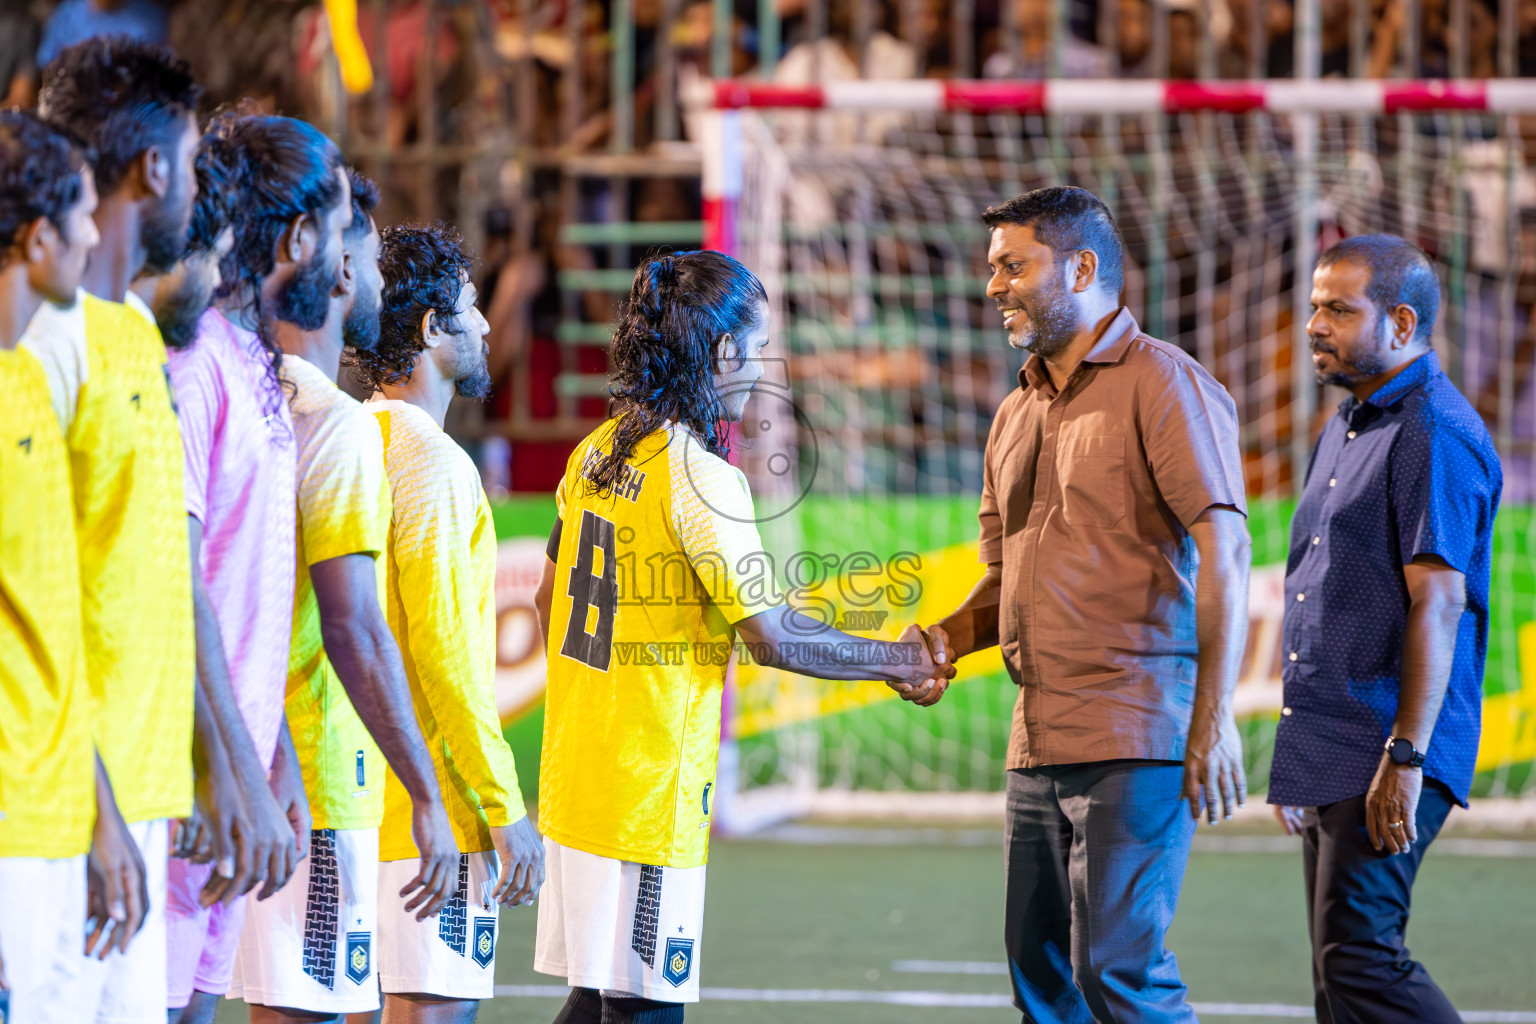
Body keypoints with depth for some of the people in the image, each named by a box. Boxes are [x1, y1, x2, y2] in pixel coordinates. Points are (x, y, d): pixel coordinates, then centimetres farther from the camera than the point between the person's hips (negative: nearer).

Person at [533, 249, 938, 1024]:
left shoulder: (597, 453, 9)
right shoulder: (699, 474, -16)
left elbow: (550, 599, 19)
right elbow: (772, 636, -16)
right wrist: (896, 660, -4)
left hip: (576, 777, 9)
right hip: (649, 788, -9)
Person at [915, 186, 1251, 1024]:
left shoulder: (1163, 384, -5)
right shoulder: (1017, 414, 20)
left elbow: (1223, 550, -13)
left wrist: (1214, 717, -20)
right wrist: (948, 636, 4)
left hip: (1134, 737, -8)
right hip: (1038, 742, 8)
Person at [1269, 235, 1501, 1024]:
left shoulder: (1435, 434, -12)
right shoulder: (1345, 431, 20)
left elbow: (1437, 604, -19)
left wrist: (1407, 755, -24)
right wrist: (1297, 758, 22)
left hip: (1386, 755, -10)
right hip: (1331, 754, 10)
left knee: (1357, 955, -17)